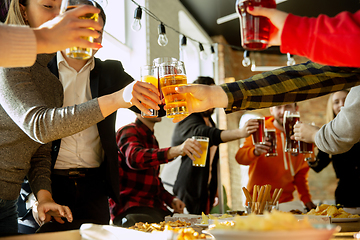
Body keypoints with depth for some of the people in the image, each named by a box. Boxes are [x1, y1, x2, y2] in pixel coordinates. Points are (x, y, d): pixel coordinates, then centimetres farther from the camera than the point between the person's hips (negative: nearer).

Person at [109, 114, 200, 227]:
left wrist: (171, 200, 10)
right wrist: (176, 150, -44)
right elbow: (135, 158, -29)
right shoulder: (128, 131, -5)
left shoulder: (151, 138, 23)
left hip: (155, 207, 8)